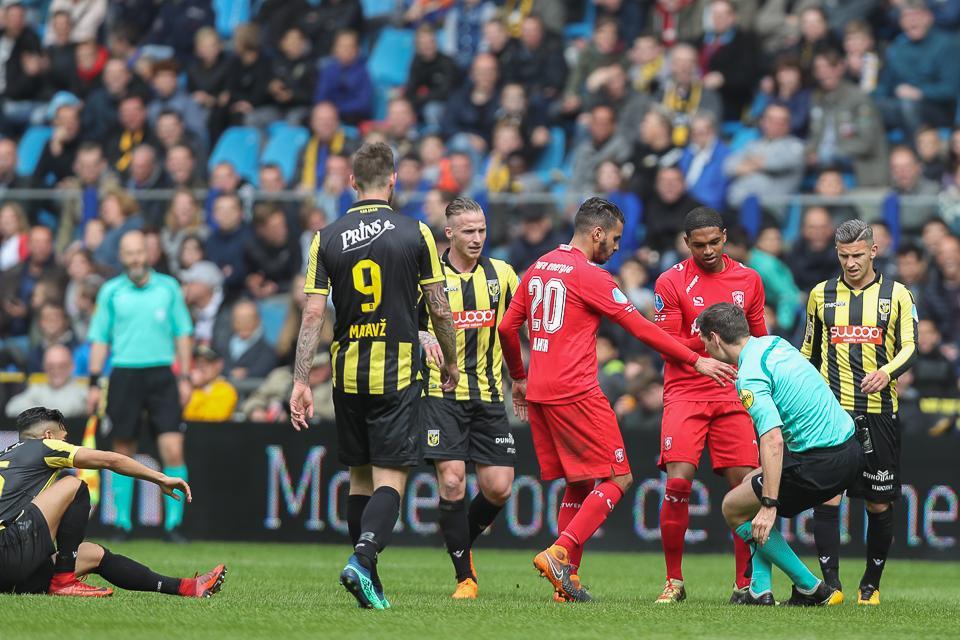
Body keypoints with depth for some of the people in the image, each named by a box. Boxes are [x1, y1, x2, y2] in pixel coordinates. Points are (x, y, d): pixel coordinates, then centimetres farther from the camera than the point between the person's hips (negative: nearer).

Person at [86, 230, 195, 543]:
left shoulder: (168, 287, 6)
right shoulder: (111, 291, 5)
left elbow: (183, 334, 10)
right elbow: (100, 338, 8)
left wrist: (185, 377, 4)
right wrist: (94, 383, 3)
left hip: (161, 374, 0)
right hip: (124, 374, 0)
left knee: (173, 450, -11)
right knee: (124, 452, 4)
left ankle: (173, 523, -6)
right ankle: (123, 523, 13)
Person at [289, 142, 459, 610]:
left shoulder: (327, 238, 1)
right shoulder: (415, 234, -4)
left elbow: (313, 314, -3)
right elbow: (440, 310, -1)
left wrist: (300, 382, -2)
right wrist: (451, 363, 15)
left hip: (347, 374, 3)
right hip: (396, 374, -3)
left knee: (359, 476, 14)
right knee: (390, 479, -5)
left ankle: (367, 580, 17)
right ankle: (363, 556, -29)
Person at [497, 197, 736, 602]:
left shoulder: (537, 270, 14)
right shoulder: (590, 276, -9)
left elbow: (507, 328, 17)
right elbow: (641, 329, -9)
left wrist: (519, 378, 31)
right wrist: (696, 361, -4)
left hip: (539, 393, 8)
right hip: (576, 394, -8)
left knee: (579, 485, 14)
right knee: (617, 479, -3)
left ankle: (567, 579, 7)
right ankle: (559, 553, -16)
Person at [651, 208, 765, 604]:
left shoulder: (748, 280, 10)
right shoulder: (671, 282, -1)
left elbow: (759, 341, 19)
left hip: (733, 396, 3)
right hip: (684, 394, -3)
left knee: (746, 485, -5)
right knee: (678, 481, -15)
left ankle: (744, 583, 4)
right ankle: (674, 581, -2)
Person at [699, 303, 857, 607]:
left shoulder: (750, 378, -16)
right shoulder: (774, 343, 12)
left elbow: (773, 440, -28)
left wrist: (769, 505, -29)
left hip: (822, 462, -9)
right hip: (850, 446, 9)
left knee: (734, 508, 6)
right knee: (752, 482, 26)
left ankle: (811, 588, 7)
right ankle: (759, 590, 18)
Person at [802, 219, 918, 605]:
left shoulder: (897, 295, 4)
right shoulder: (821, 295, 10)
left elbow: (910, 347, -2)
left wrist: (887, 371, -23)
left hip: (879, 412, -1)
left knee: (879, 504, 4)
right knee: (826, 497, -11)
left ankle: (871, 584, 18)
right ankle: (830, 583, -9)